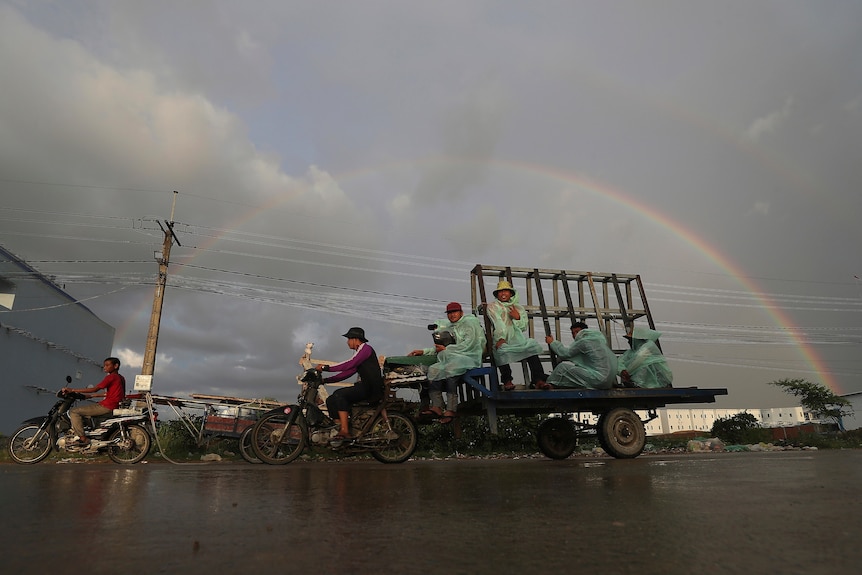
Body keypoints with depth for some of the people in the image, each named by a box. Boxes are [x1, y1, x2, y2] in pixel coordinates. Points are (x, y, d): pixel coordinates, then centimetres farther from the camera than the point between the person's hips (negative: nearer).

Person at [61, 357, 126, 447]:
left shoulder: (111, 377, -13)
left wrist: (73, 390, -14)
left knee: (74, 412, -6)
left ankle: (83, 439, -11)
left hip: (107, 407, -10)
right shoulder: (121, 378, 15)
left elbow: (94, 389, -18)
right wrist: (91, 395, 23)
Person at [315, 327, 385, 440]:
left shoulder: (366, 348, -6)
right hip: (364, 387, 9)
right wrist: (325, 380, 10)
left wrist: (325, 368, -18)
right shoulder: (358, 353, 23)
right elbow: (347, 373, 18)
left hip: (371, 388, -9)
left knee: (339, 395, -26)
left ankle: (345, 431, -26)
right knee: (330, 400, 0)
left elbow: (349, 365, -20)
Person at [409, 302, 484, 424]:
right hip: (452, 358, 7)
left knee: (449, 369, -35)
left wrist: (446, 349, -6)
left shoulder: (470, 322, 4)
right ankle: (437, 406, -25)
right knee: (433, 369, -19)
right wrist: (424, 351, 9)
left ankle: (451, 409, -35)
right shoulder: (449, 328, 27)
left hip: (470, 357, -7)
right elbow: (439, 348, 23)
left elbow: (469, 344, -9)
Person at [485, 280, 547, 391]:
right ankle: (507, 381, -23)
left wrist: (518, 317, -6)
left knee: (532, 346, -25)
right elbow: (498, 324, -5)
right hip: (501, 339, -3)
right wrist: (500, 339, -19)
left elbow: (524, 327, 14)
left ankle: (537, 380, -28)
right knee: (502, 351, -36)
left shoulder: (518, 307, 25)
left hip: (517, 338, 4)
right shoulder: (492, 306, 13)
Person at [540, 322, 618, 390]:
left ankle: (551, 384, 13)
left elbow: (564, 353, -1)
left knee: (563, 366, -5)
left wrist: (552, 342, 13)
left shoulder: (583, 341, -9)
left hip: (600, 381, -9)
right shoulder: (598, 336, 15)